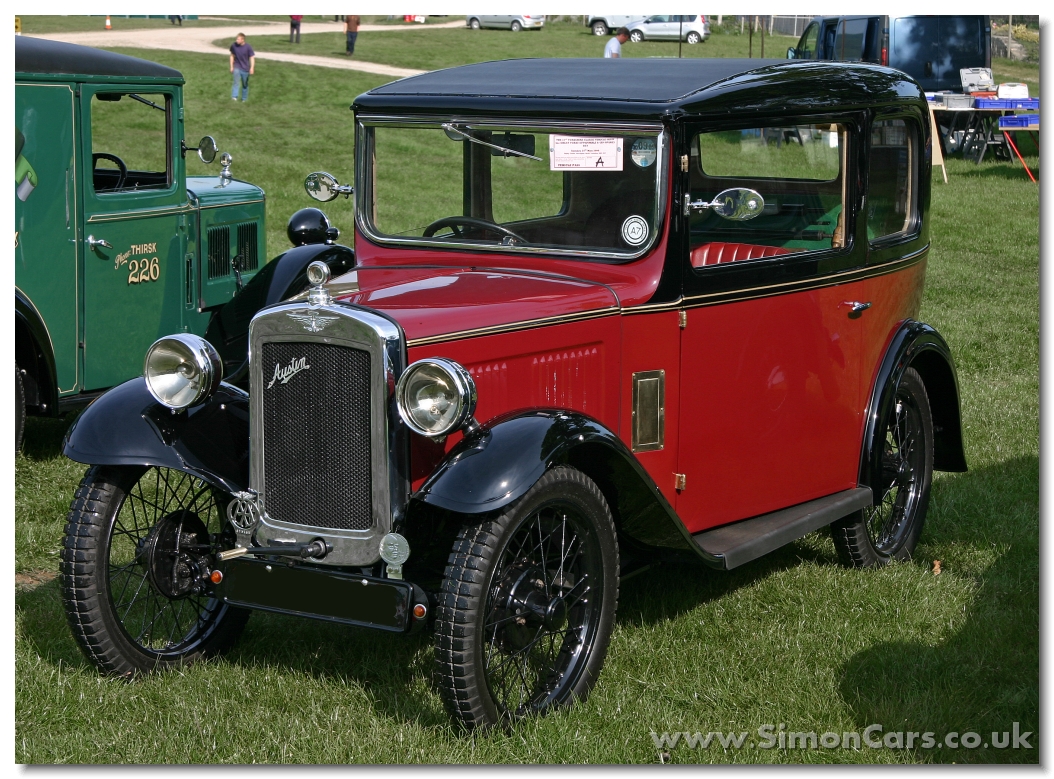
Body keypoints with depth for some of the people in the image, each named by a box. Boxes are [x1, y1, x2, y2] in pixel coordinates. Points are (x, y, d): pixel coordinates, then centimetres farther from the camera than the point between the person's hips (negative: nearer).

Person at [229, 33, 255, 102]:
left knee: (245, 85, 12)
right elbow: (232, 56, 6)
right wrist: (231, 66, 7)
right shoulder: (233, 46, -8)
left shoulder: (248, 47, -14)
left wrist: (252, 67, -15)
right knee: (236, 82, -20)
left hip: (245, 69, 0)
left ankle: (244, 99, 28)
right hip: (237, 67, 0)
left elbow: (252, 57, -7)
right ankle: (234, 97, -28)